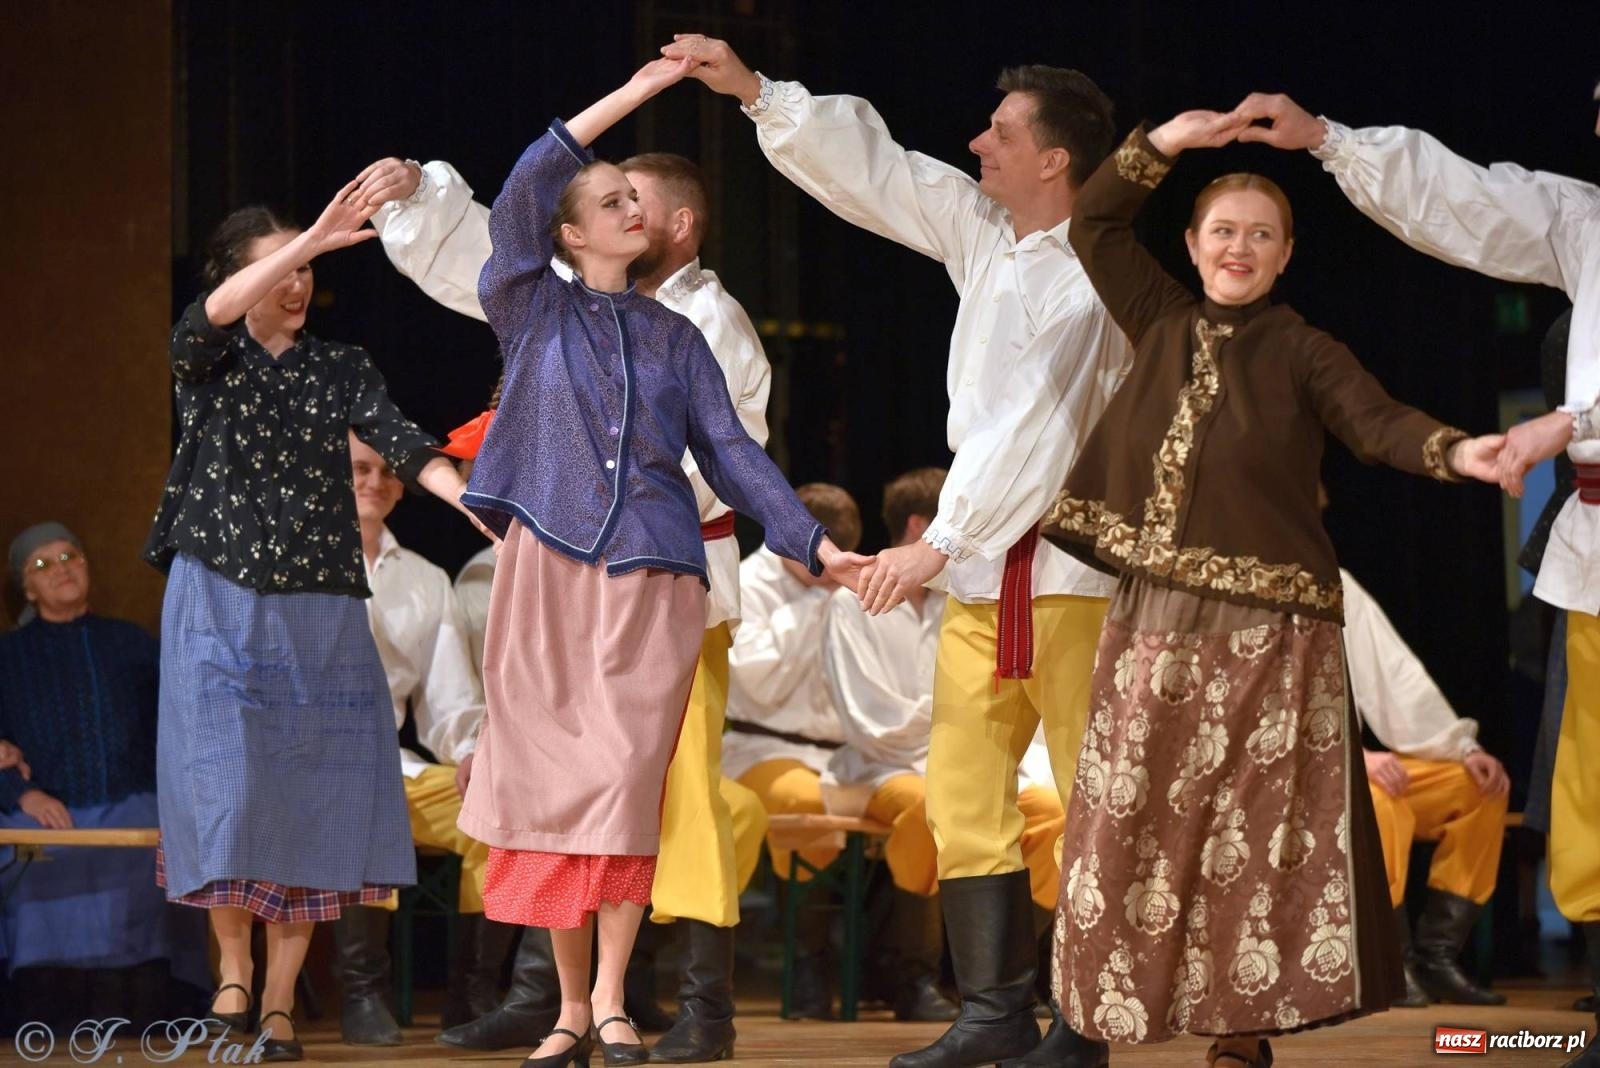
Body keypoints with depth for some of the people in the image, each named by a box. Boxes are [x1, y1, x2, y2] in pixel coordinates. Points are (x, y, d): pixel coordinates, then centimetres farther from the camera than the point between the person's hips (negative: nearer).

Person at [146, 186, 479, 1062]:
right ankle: (232, 966, 5)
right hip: (221, 603, -2)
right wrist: (316, 238, -32)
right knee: (228, 780, -12)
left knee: (311, 789, -3)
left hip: (319, 609, 2)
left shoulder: (339, 368, 11)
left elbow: (400, 442, -5)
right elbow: (218, 310, -20)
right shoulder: (206, 358, 4)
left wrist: (475, 502, -24)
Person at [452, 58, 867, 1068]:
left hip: (653, 577, 1)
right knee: (552, 784, -2)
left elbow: (732, 450, 11)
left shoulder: (675, 337, 17)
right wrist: (633, 94, -9)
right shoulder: (533, 311, 9)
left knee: (626, 777, -8)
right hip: (549, 569, -1)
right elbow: (522, 194, -6)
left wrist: (816, 543, -1)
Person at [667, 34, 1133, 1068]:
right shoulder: (982, 231, 10)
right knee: (964, 791, 5)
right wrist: (756, 92, 9)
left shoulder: (1094, 281, -14)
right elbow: (867, 167, 17)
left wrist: (940, 544, -19)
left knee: (1096, 800, -4)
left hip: (1070, 571, -8)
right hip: (981, 573, 8)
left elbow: (1035, 429, -19)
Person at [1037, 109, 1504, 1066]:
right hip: (1157, 625, 3)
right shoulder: (1163, 323, 11)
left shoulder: (1302, 352, 0)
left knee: (1258, 834, -3)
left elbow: (1378, 422, -14)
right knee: (1133, 822, 2)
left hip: (1268, 630, -3)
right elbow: (1094, 225, 14)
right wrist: (1166, 142, 4)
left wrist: (1457, 452, -34)